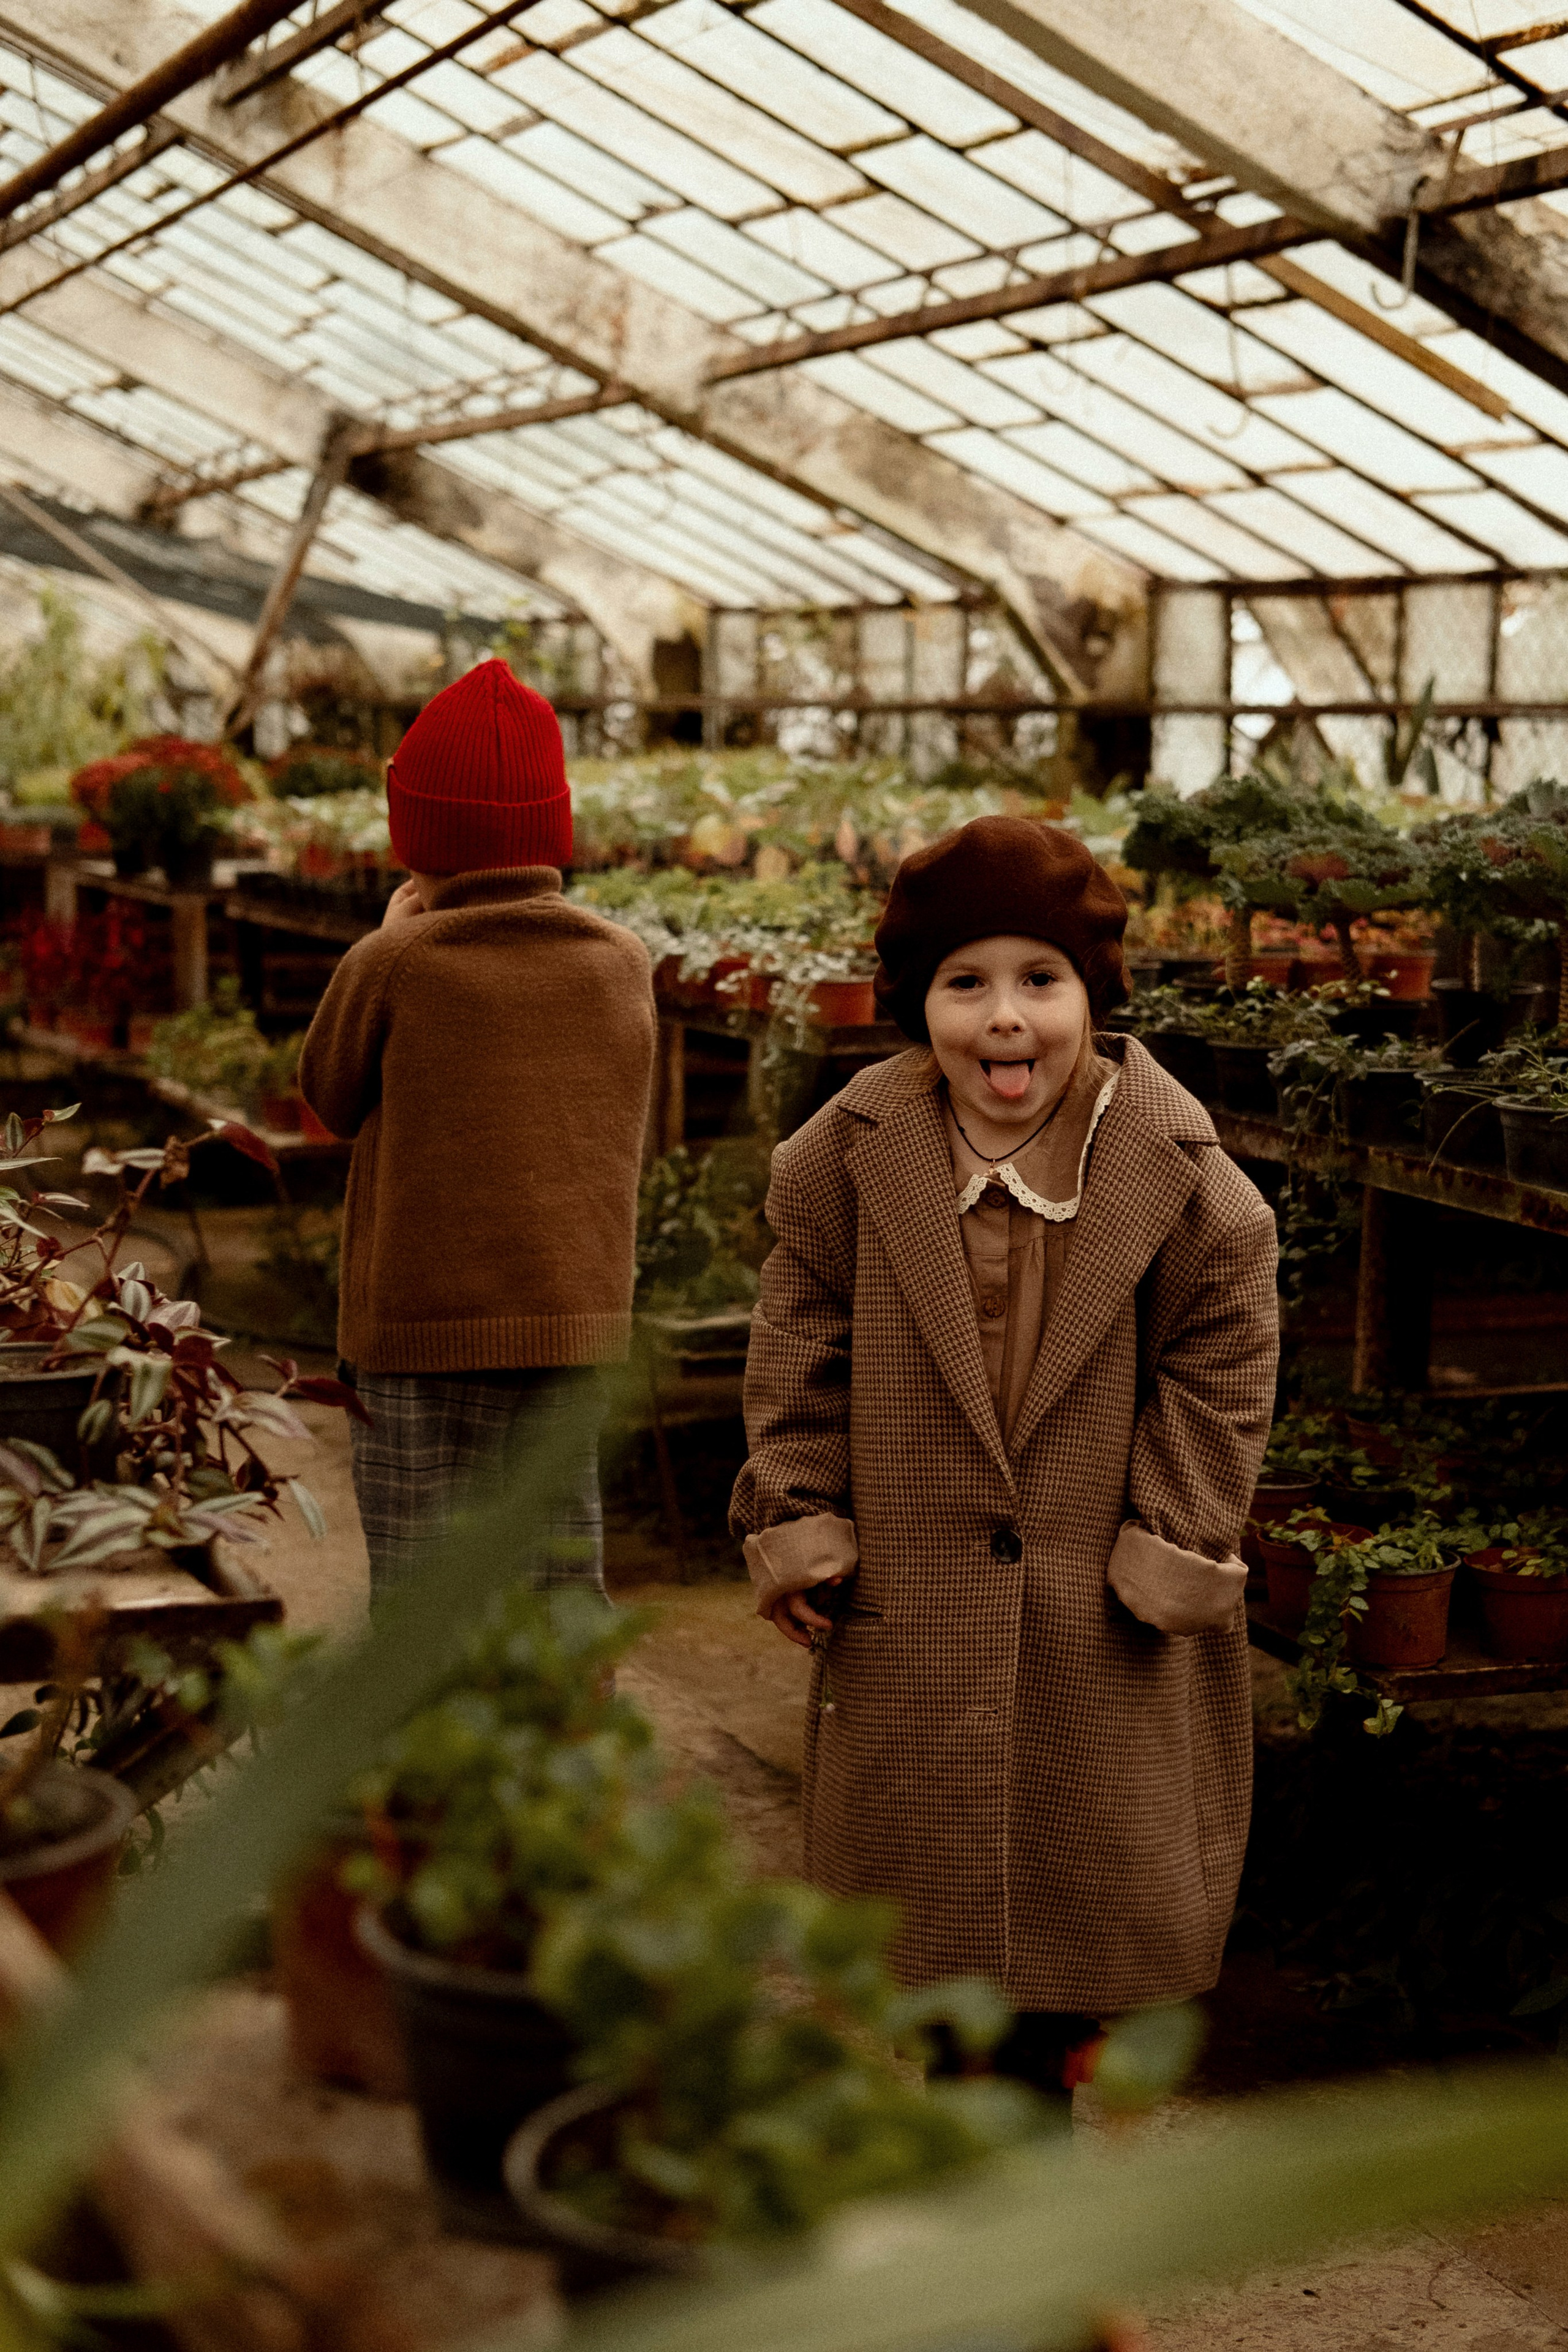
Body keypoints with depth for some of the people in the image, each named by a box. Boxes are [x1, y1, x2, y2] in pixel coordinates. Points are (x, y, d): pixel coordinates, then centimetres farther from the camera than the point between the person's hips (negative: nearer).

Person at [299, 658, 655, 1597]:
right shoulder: (625, 962, -1)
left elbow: (331, 1096, 4)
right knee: (564, 1580, 14)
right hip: (579, 1323, 4)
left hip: (430, 1338, -4)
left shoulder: (394, 966, -12)